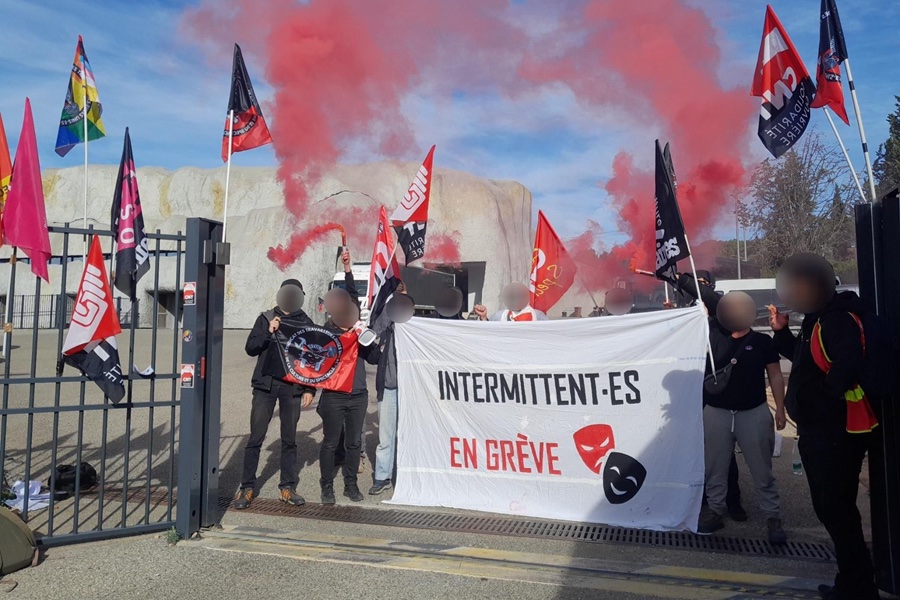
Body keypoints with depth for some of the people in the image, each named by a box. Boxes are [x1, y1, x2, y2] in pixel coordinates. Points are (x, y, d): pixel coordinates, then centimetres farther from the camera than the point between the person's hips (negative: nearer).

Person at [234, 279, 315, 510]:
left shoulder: (306, 323, 5)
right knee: (256, 437, 1)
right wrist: (268, 332, -15)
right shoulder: (266, 318, 5)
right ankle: (247, 487, 12)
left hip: (293, 387, 0)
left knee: (289, 439, 7)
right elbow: (250, 348, 0)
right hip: (265, 385, 0)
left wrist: (310, 389, 2)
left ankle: (288, 487, 17)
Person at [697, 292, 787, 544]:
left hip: (754, 413, -2)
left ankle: (773, 517, 16)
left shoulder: (762, 341, 0)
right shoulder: (714, 337, 3)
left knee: (762, 469, 5)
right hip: (716, 412, 2)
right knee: (715, 467, 10)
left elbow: (775, 375, 3)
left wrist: (780, 409, -3)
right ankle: (715, 511, 23)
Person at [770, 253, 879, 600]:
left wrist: (820, 396, -17)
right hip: (817, 430, 10)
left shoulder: (842, 319, -18)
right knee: (827, 508, 18)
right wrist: (781, 331, 13)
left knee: (837, 510, -2)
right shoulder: (816, 318, 14)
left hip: (838, 433, -10)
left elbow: (847, 369, -33)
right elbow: (803, 358, 26)